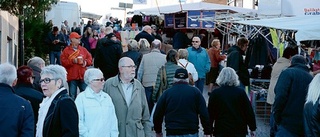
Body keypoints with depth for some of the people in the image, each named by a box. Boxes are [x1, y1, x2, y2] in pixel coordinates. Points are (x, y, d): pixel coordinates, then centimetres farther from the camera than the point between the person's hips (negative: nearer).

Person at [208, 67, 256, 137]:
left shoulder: (215, 93, -5)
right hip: (239, 131, 1)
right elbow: (249, 112, -1)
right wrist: (252, 128, 10)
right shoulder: (241, 92, -4)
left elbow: (210, 113, -1)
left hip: (221, 131, -1)